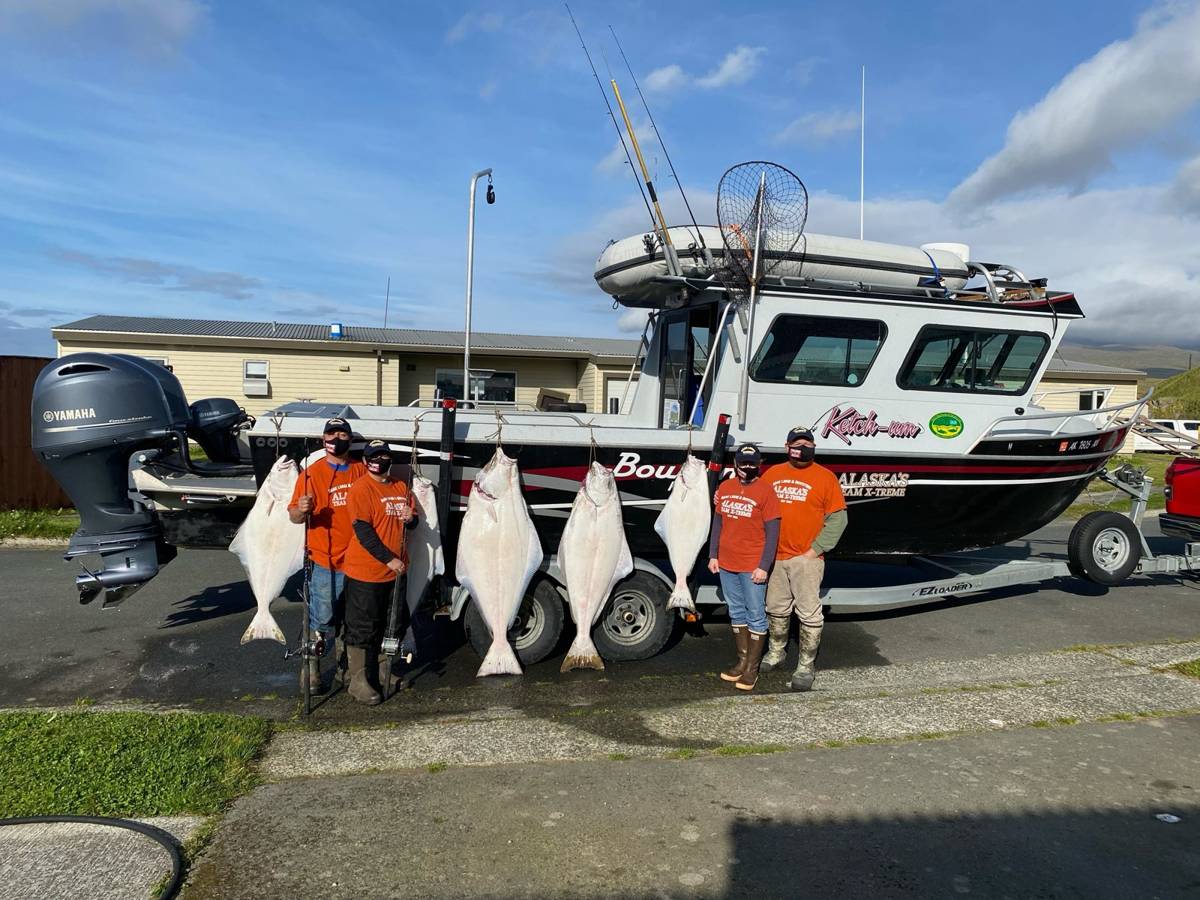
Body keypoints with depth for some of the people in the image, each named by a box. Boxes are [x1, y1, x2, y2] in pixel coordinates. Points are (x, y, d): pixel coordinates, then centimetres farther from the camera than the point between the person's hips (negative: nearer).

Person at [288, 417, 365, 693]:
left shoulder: (362, 471, 5)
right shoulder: (312, 473, -5)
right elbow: (293, 515, -7)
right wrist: (301, 510, -31)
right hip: (326, 563, -4)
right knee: (322, 619, 1)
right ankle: (311, 666, 17)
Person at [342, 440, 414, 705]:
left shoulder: (401, 487, 9)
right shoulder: (361, 489, -13)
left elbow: (411, 521, 20)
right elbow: (363, 531, -19)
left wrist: (410, 518, -6)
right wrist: (389, 559, -20)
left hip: (395, 571, 8)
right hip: (366, 571, -7)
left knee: (388, 624, 19)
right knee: (362, 628, 1)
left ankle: (380, 669, 35)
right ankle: (358, 681, 10)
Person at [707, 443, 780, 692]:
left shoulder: (765, 491, -8)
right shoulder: (725, 487, 7)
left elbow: (772, 533, -9)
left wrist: (764, 566, -14)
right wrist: (713, 555, 9)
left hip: (752, 567, -5)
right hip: (726, 564, 6)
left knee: (756, 616, 3)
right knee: (736, 613, 15)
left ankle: (752, 669, 11)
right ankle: (742, 661, 27)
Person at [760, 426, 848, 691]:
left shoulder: (825, 477, -2)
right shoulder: (772, 474, 9)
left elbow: (838, 518, -4)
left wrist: (815, 549, -9)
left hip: (806, 558, -4)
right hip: (774, 556, 4)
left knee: (809, 613, -2)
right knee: (776, 609, 16)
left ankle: (806, 665, 9)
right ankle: (776, 651, 35)